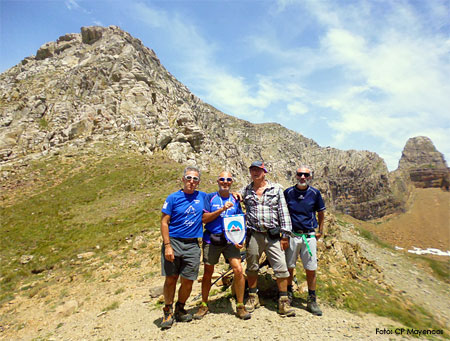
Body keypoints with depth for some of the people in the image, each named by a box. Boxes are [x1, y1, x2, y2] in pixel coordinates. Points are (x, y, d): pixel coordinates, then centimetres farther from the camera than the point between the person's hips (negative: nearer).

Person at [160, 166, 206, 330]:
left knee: (188, 281, 6)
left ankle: (180, 310, 30)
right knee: (171, 279, 2)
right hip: (173, 242, -2)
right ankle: (168, 311, 24)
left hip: (192, 245, 2)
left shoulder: (202, 197, 6)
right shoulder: (173, 198, -2)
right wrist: (168, 246, -12)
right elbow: (164, 222, -4)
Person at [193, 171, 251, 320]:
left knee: (238, 270, -10)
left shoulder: (235, 200, 9)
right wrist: (221, 209, -17)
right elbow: (204, 218, -8)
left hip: (230, 240, 1)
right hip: (211, 240, -1)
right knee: (208, 273, 10)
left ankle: (240, 306, 9)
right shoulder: (210, 198, 1)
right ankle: (204, 305, 30)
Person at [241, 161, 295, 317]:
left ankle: (283, 302, 14)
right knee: (252, 267, 11)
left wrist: (285, 235, -1)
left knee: (281, 268, -2)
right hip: (253, 235, 1)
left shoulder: (276, 189, 5)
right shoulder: (246, 191, 9)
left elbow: (283, 212, 4)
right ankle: (253, 298, 30)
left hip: (273, 235, -1)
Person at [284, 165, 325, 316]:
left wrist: (320, 231, 13)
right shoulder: (288, 192, -1)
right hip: (291, 235, 0)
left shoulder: (315, 193, 0)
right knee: (289, 267, 8)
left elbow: (321, 213, 13)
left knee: (311, 269, 4)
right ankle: (288, 295, 28)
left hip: (309, 236, 0)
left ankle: (311, 301, 21)